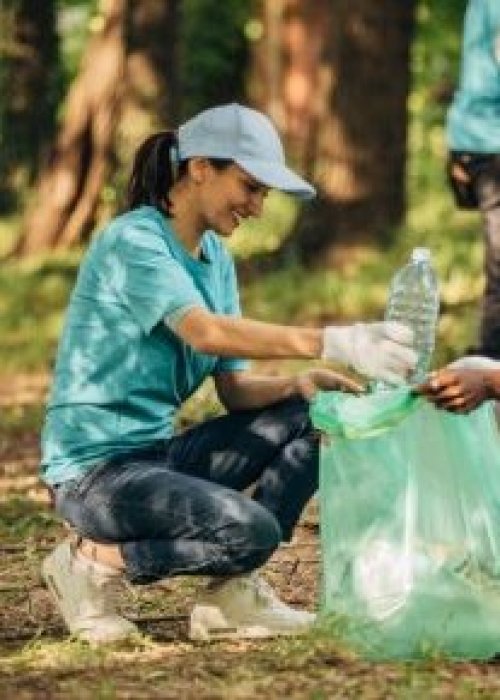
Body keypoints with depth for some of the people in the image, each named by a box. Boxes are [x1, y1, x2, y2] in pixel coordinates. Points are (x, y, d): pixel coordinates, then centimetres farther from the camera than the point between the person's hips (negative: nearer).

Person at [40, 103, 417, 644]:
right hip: (95, 471, -9)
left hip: (159, 452, 9)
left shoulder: (216, 257, 12)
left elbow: (235, 389, 7)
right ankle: (95, 560, -7)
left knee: (311, 416, -1)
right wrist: (332, 343, -41)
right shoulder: (133, 241, -15)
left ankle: (232, 593, -4)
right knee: (251, 530, -29)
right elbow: (204, 331, -33)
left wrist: (298, 383, -15)